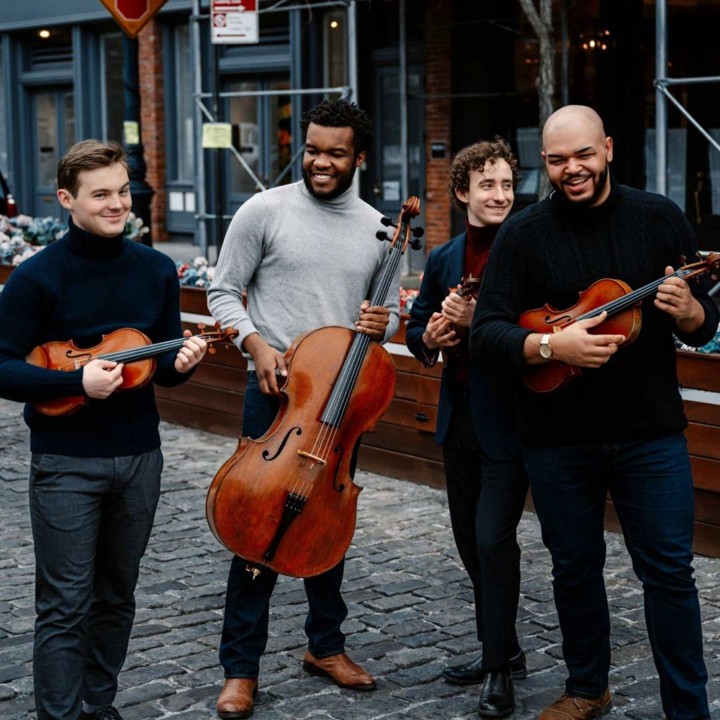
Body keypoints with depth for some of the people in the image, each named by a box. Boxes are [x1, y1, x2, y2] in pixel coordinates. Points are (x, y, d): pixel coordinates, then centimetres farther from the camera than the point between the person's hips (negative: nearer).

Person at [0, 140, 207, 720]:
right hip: (66, 462, -4)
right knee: (66, 604, -1)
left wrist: (179, 362, -11)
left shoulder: (156, 270, 4)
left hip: (139, 456, 5)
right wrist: (77, 380, -23)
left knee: (117, 596, 15)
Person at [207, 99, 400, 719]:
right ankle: (241, 667, 8)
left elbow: (389, 310, 14)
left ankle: (326, 645, 31)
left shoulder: (378, 229, 6)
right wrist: (256, 342, -17)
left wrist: (382, 325, -9)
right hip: (276, 390, -4)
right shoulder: (266, 211, -4)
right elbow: (224, 293, -1)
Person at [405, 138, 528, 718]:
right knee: (470, 540, 15)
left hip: (509, 418, -7)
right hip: (459, 418, 7)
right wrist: (430, 338, -5)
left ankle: (499, 669, 6)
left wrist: (477, 322, -23)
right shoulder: (443, 260, 9)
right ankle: (502, 649, 32)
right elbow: (417, 328, 17)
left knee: (493, 538, -8)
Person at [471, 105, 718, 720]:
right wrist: (552, 346, -24)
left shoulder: (660, 218, 0)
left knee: (669, 570, 1)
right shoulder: (524, 234, -2)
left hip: (649, 432, 0)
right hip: (557, 438, 1)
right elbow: (486, 331, -7)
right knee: (575, 567, 13)